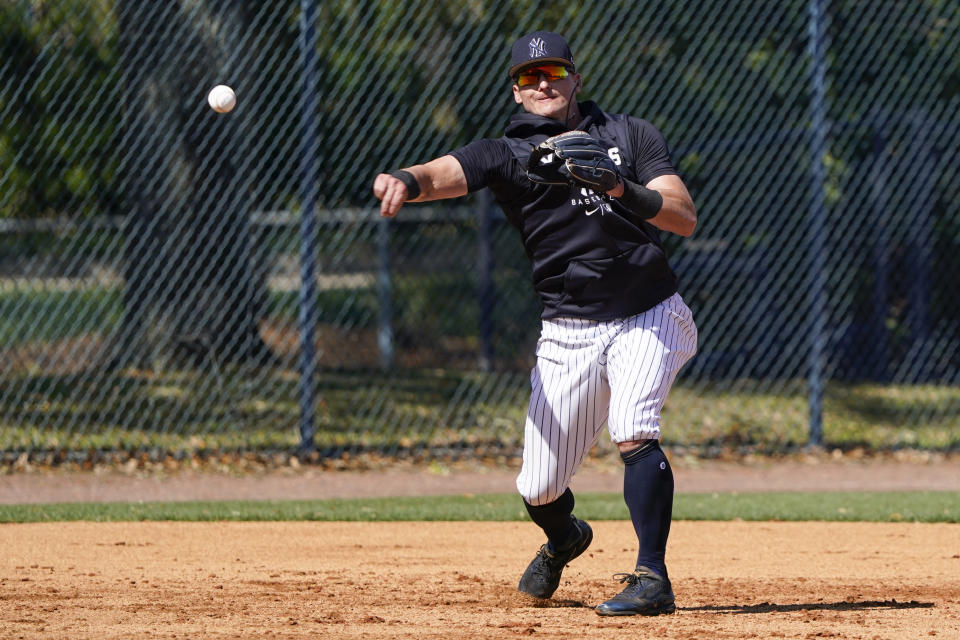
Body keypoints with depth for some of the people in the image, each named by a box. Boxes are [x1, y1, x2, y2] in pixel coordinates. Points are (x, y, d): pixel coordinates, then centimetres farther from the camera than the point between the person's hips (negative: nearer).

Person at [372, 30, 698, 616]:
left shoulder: (630, 134, 4)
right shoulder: (507, 153, 3)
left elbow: (685, 218, -7)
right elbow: (445, 173, -18)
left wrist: (622, 189, -26)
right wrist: (404, 181, -42)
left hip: (649, 317, -2)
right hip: (568, 331, 2)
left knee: (634, 433, -29)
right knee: (539, 489, 2)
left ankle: (653, 579, -24)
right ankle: (564, 538, 39)